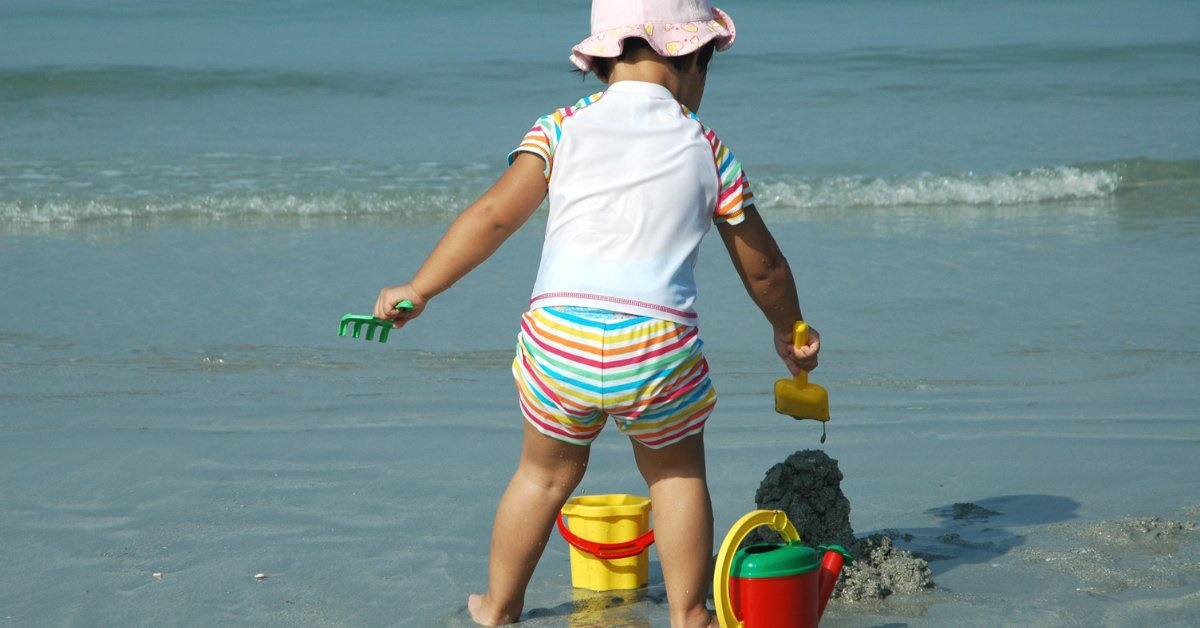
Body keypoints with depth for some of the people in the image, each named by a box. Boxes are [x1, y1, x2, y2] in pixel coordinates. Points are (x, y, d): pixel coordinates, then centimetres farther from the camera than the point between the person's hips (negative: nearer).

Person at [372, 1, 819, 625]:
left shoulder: (562, 129, 8)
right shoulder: (707, 150, 10)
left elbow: (494, 215, -3)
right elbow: (761, 267, 18)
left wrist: (418, 290, 2)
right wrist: (789, 331, 35)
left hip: (559, 338, 1)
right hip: (659, 346, -1)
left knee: (546, 473, 24)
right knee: (676, 471, 24)